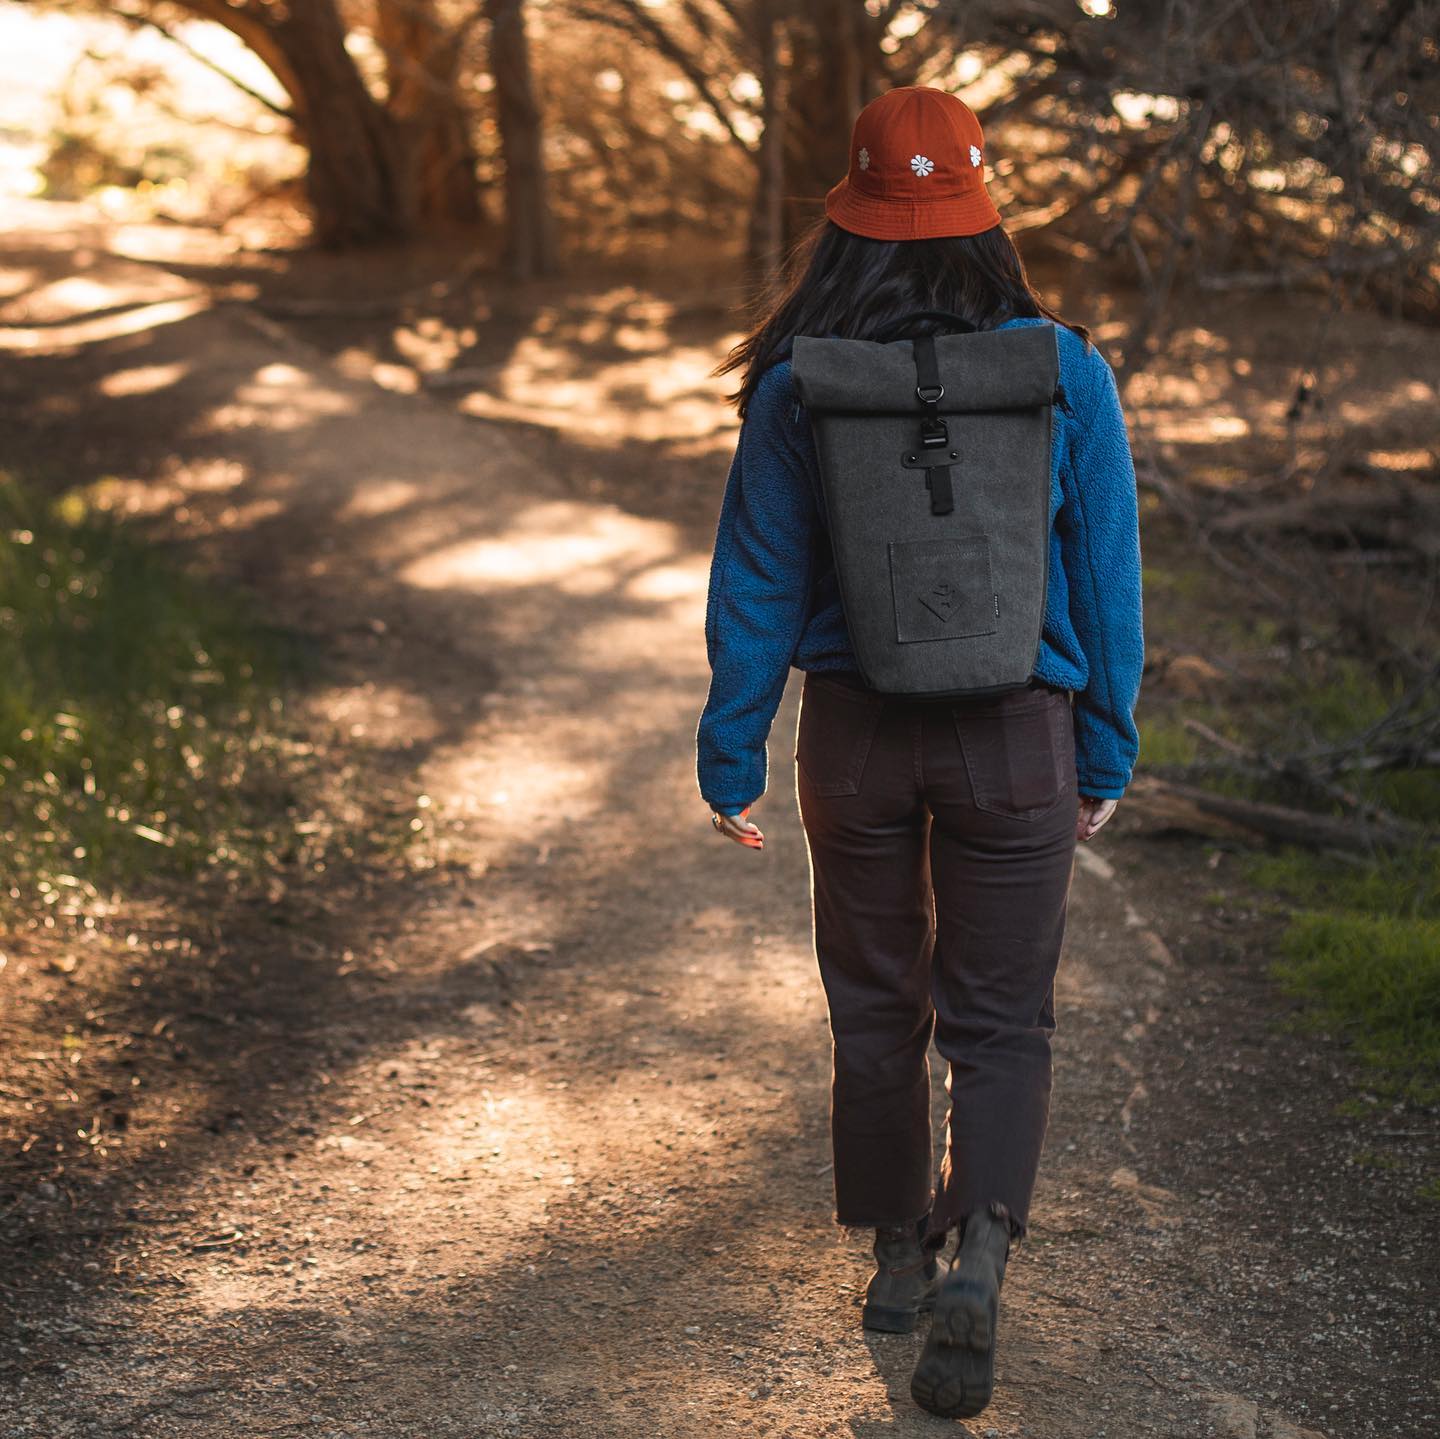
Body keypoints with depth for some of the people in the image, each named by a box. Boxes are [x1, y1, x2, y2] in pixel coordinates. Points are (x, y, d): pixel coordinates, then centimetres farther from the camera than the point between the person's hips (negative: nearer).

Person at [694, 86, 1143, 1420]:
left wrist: (729, 760, 6)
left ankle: (900, 1258, 30)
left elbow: (755, 585, -4)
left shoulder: (798, 388, -9)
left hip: (856, 733, 1)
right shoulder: (1063, 371, -8)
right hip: (1016, 737, -1)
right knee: (999, 1021, 10)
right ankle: (978, 1261, -9)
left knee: (875, 1010, 18)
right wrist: (1105, 756, 8)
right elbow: (1105, 576, -2)